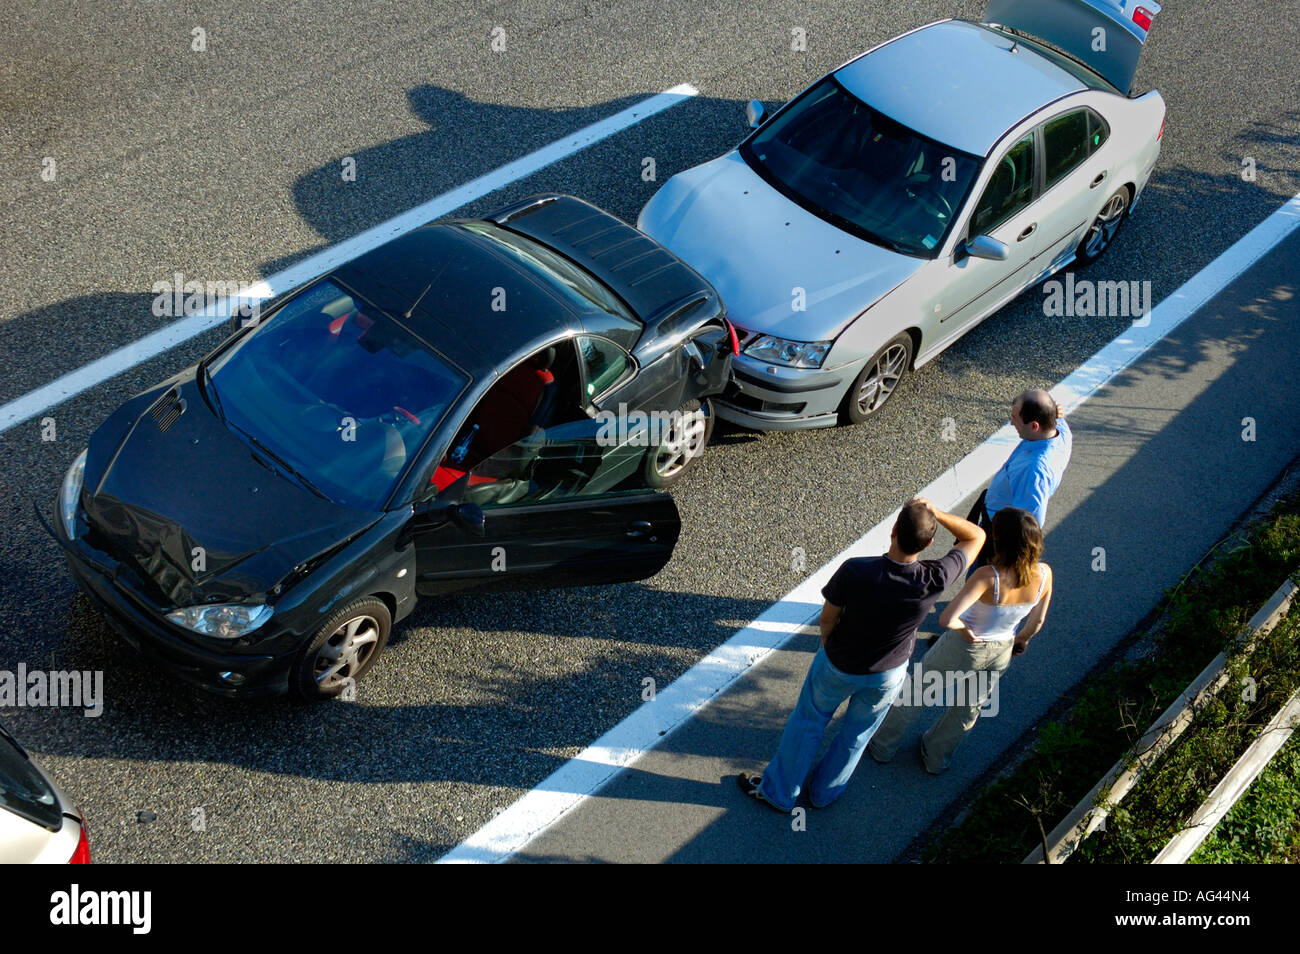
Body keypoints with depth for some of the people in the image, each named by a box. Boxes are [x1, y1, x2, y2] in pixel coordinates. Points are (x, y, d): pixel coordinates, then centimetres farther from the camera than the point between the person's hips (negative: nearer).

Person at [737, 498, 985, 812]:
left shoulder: (854, 572, -36)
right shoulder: (934, 580, -32)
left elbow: (828, 618, -17)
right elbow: (976, 536, -16)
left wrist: (827, 644, 4)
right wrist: (935, 513, -23)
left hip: (838, 666, -1)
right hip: (888, 673, 2)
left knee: (808, 722, 24)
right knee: (858, 731, 29)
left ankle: (778, 791, 43)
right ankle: (825, 792, 50)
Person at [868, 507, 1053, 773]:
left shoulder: (988, 576, -37)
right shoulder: (1044, 574, -22)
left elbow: (946, 619, -42)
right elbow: (1037, 621, -5)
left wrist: (963, 629, -20)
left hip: (963, 649, -5)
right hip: (1000, 653, 5)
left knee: (916, 691, 23)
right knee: (969, 707, 30)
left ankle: (883, 745, 44)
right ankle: (936, 757, 54)